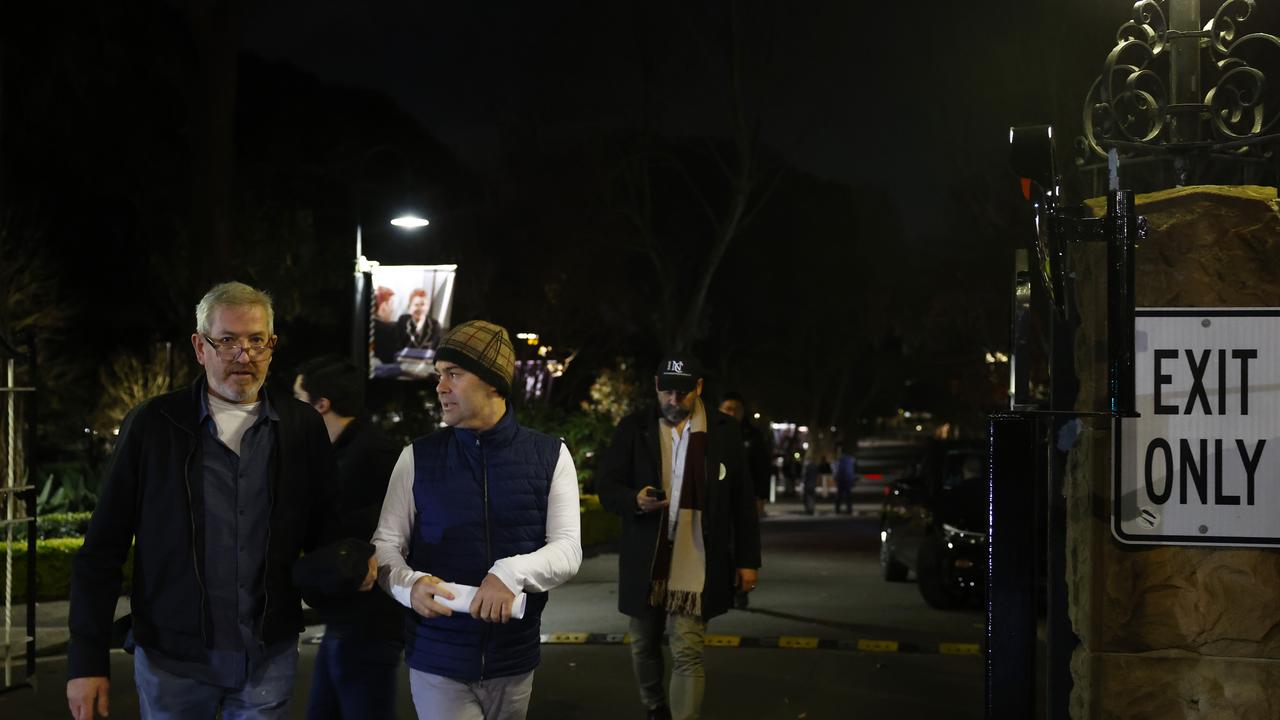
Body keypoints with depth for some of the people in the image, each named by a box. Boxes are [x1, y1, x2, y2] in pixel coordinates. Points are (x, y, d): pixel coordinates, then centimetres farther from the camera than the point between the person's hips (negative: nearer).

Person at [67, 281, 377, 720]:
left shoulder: (302, 428, 4)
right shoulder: (152, 425, -2)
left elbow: (323, 535, 11)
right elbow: (102, 551, -1)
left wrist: (352, 568, -12)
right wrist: (87, 660, -6)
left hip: (270, 657, 2)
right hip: (172, 657, -1)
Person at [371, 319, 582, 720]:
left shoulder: (550, 457, 1)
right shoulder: (418, 458, 1)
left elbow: (568, 550, -5)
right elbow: (386, 543, 0)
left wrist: (514, 572, -24)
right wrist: (407, 583, -21)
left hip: (514, 660, 1)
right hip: (436, 661, -1)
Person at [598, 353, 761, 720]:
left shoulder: (723, 431, 1)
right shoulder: (633, 428, 1)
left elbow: (742, 501, 5)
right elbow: (607, 487, 0)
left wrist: (747, 559, 3)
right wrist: (635, 500, -22)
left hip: (695, 565, -2)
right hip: (644, 563, 2)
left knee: (688, 654, -9)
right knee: (644, 647, 16)